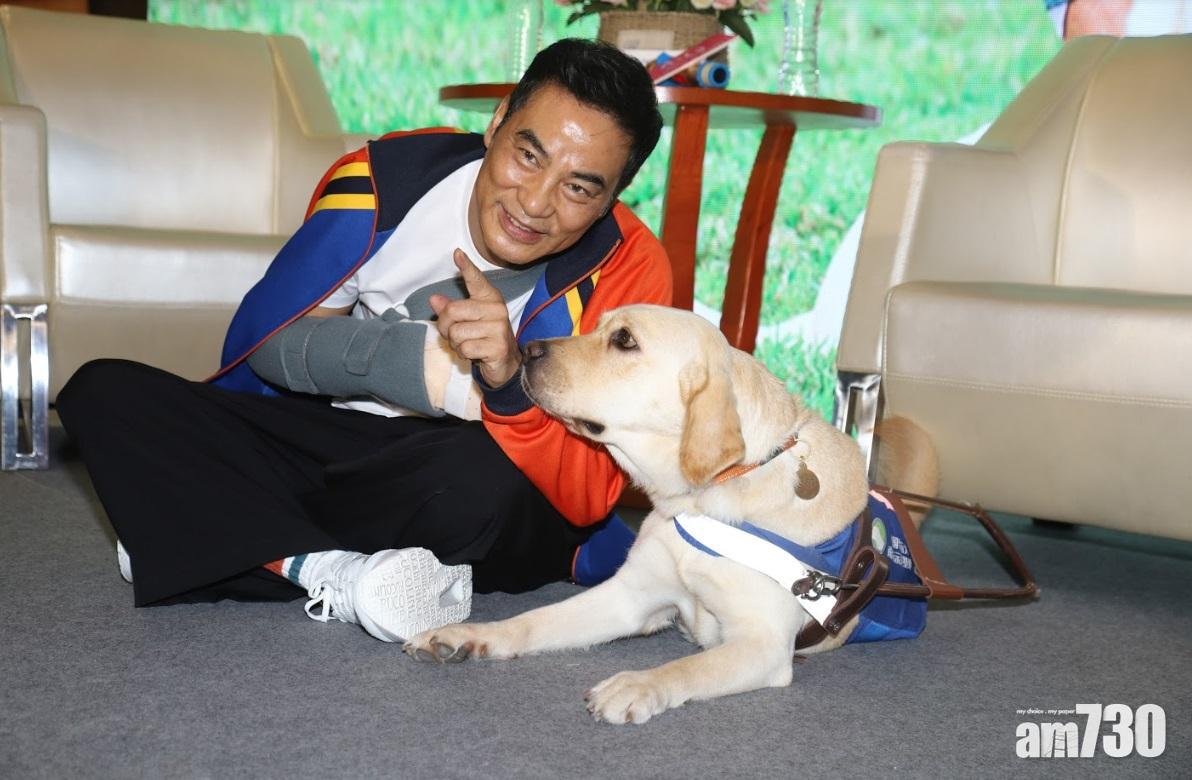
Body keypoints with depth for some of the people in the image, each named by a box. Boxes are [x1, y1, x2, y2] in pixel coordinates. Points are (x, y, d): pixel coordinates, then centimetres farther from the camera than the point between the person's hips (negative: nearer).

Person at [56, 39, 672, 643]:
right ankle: (328, 572, -29)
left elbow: (585, 499, -21)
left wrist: (512, 383, -41)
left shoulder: (625, 270, -18)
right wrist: (419, 360, -25)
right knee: (103, 392, -12)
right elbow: (267, 339, -8)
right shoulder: (386, 179, -13)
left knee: (483, 473, -39)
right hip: (331, 437, 3)